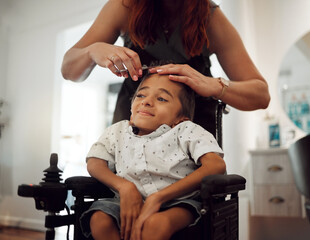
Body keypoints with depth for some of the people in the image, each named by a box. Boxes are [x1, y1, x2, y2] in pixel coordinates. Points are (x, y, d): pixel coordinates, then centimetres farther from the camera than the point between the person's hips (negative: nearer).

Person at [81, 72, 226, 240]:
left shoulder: (186, 131, -1)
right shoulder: (119, 131, 13)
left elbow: (217, 166, -15)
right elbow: (95, 164, 8)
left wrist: (157, 197, -21)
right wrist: (124, 187, -15)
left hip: (176, 203, -4)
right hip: (129, 202, 4)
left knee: (156, 223, -36)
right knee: (99, 220, -25)